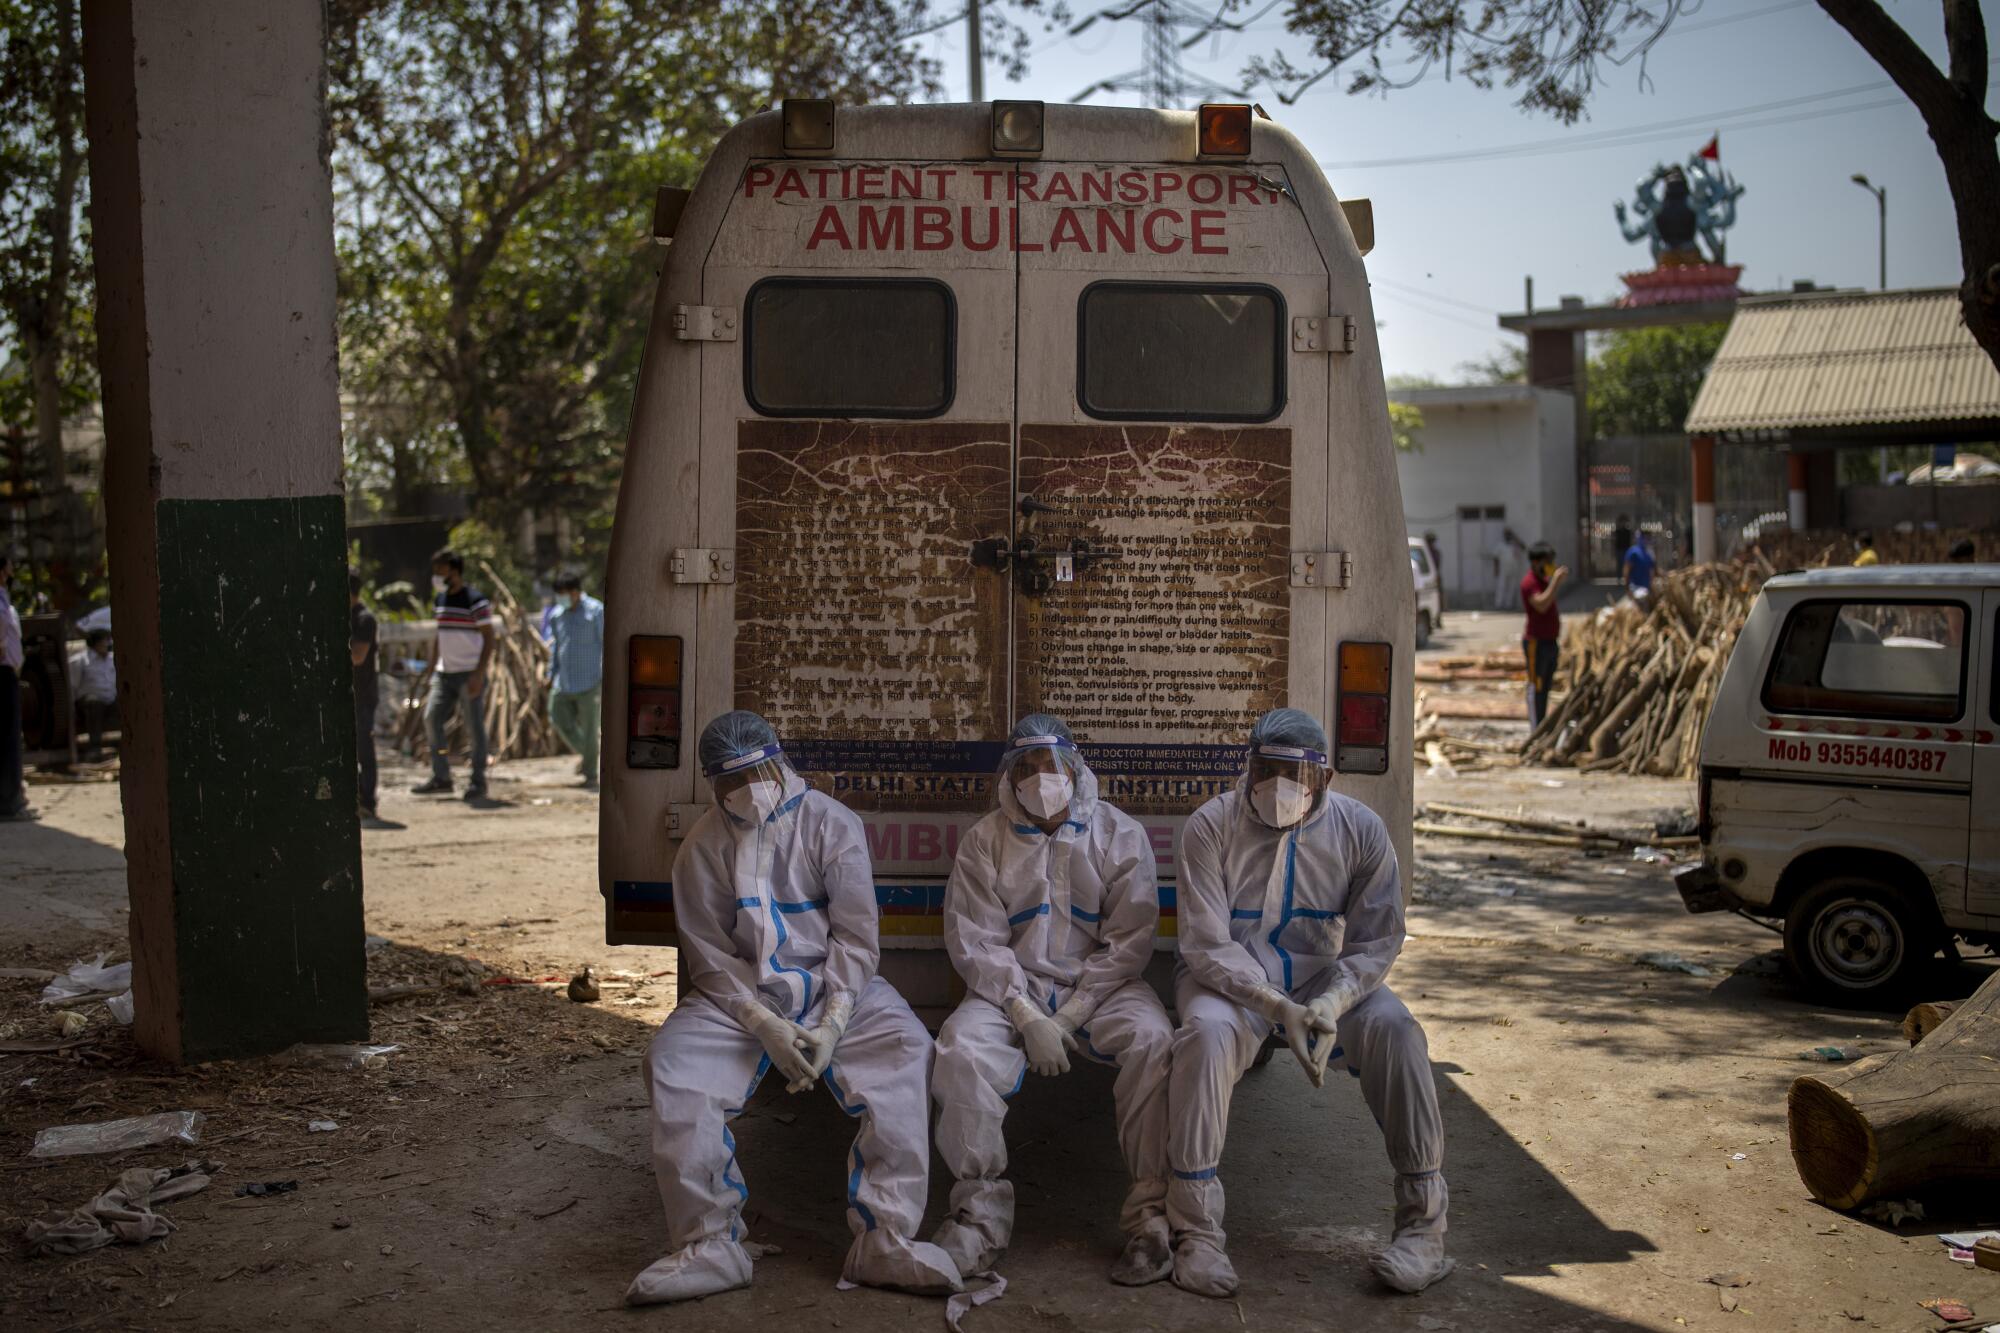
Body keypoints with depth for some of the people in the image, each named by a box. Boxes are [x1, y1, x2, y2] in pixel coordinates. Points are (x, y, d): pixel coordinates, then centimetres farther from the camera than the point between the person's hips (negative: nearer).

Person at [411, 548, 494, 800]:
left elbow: (489, 639, -12)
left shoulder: (475, 601, -11)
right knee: (432, 718, -2)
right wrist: (433, 668, 17)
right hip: (444, 673, 7)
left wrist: (479, 674, -19)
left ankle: (478, 782, 8)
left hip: (469, 674, -7)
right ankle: (440, 778, 6)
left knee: (475, 727, -1)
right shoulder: (441, 599, 12)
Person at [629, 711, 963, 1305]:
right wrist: (766, 1027, -17)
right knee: (671, 1064, -25)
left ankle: (884, 1242, -24)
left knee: (907, 1050, -27)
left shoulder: (831, 824, -5)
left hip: (835, 988, -1)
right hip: (739, 994, 1)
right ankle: (709, 1247, -16)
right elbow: (710, 956, -2)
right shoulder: (704, 846, -1)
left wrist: (832, 1025, -18)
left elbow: (855, 937, -6)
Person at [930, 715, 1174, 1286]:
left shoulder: (1120, 835, 2)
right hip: (1011, 987, 1)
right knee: (961, 1046, -29)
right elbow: (973, 941, -2)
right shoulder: (984, 840, 5)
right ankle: (981, 1211, -17)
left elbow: (1129, 938, -4)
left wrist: (1072, 1015, -14)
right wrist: (1028, 1015, -15)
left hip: (1099, 984, -1)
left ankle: (1151, 1214, -24)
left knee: (1151, 1040, -31)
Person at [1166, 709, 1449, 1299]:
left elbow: (1376, 941, -6)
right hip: (1231, 978, -2)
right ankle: (1196, 1229, -24)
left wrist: (1330, 1005, -26)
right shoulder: (1210, 827, -11)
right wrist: (1278, 1007, -29)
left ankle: (1423, 1224, -16)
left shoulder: (1359, 829, -5)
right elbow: (1208, 944, -15)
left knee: (1396, 1029, -27)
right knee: (1207, 1033, -35)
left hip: (1325, 975, 2)